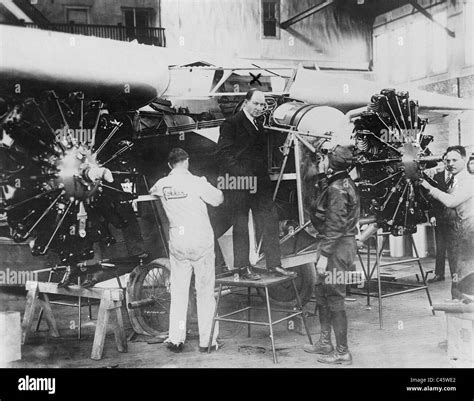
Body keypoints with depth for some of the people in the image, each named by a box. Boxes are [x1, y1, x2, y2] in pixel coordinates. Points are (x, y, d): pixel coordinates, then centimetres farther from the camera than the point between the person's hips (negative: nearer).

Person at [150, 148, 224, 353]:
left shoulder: (162, 184, 1)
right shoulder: (196, 182, -13)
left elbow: (151, 191, 24)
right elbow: (218, 199, -5)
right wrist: (206, 184, 11)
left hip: (177, 243, 3)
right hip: (201, 242, -3)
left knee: (178, 292, 12)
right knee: (205, 292, 6)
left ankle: (176, 339, 13)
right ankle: (206, 340, 9)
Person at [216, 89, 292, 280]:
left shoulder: (259, 126, 19)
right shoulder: (231, 124, -6)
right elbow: (224, 153, -13)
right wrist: (242, 177, -18)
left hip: (260, 183, 8)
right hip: (239, 183, -8)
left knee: (270, 221, 6)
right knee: (241, 225, 1)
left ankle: (274, 263, 14)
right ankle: (242, 267, 9)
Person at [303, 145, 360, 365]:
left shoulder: (337, 189, -19)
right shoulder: (344, 183, 11)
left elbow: (334, 226, -23)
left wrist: (324, 255, -22)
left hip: (337, 248, -11)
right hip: (344, 245, 11)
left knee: (334, 299, -3)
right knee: (321, 291, 19)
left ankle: (342, 352, 6)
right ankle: (325, 343, 29)